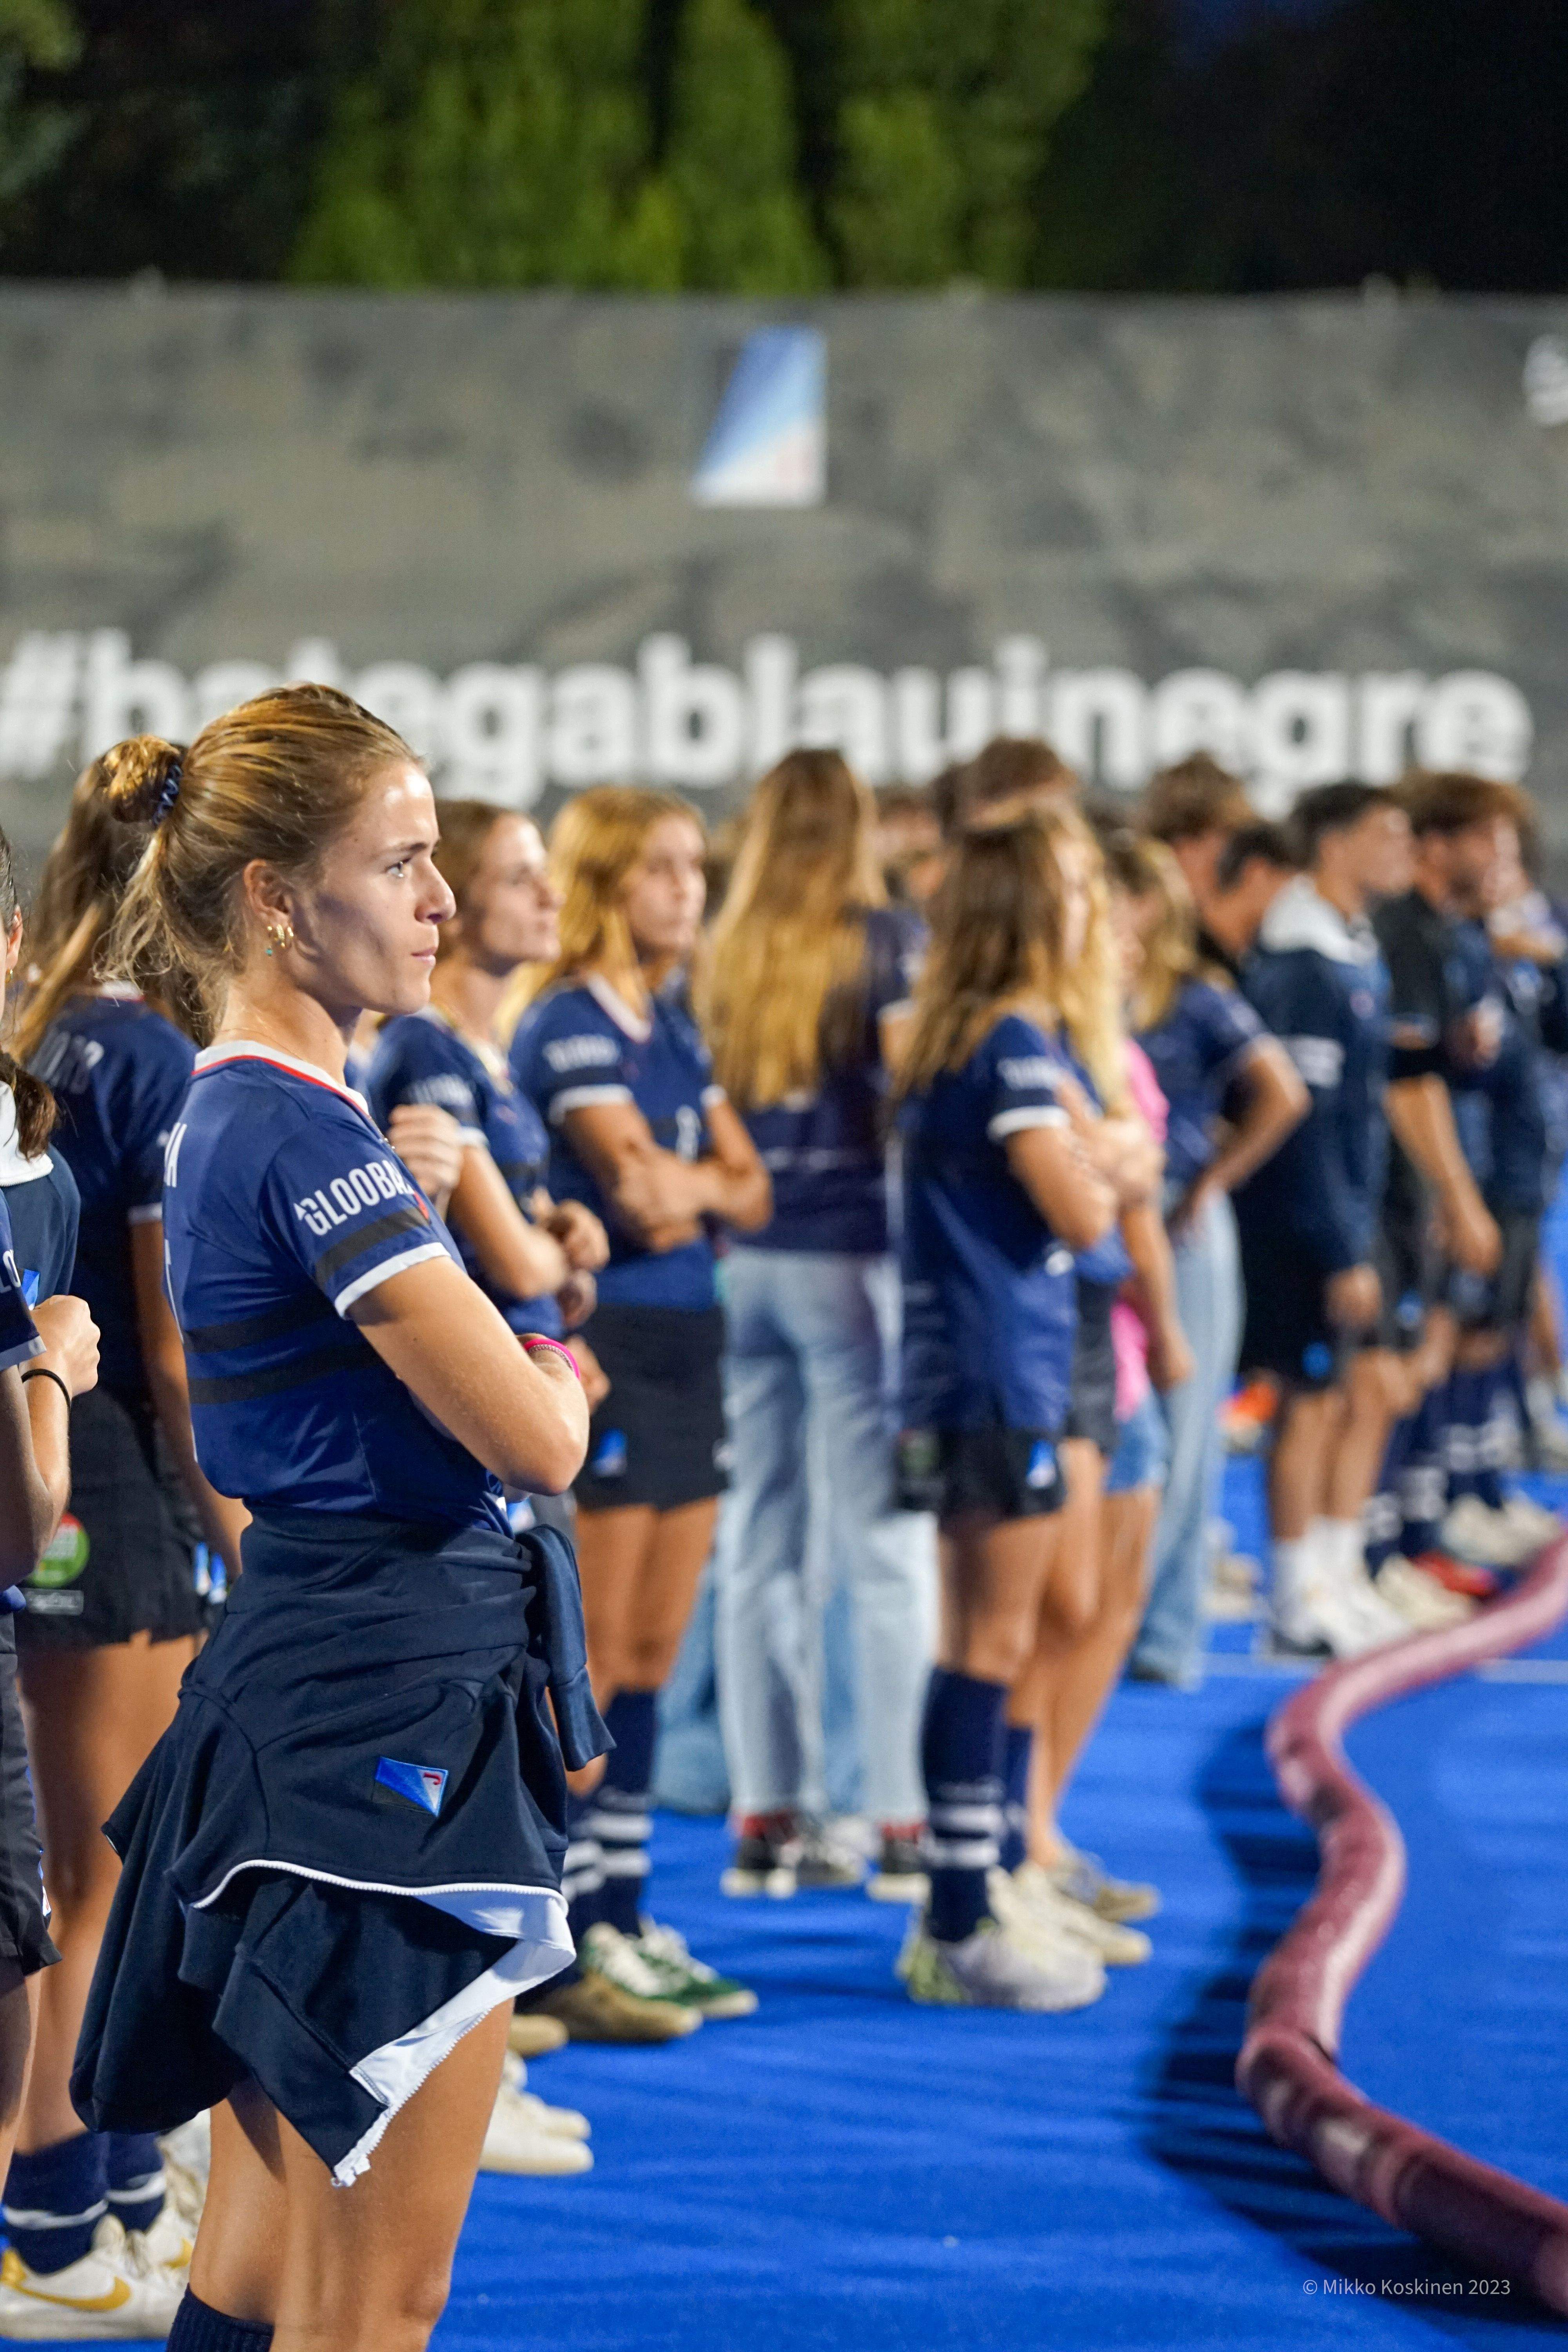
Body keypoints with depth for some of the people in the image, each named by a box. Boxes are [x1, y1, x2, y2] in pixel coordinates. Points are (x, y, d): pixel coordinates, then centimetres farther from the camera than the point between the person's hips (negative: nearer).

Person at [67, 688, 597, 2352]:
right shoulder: (304, 1134, -17)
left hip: (296, 1669, 10)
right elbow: (535, 1438, -20)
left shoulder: (230, 1117, 14)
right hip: (390, 1707, -10)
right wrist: (558, 1378, 4)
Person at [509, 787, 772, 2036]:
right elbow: (637, 1180, -18)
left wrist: (698, 1186, -7)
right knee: (588, 1661, -5)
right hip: (601, 1346, -8)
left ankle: (626, 1919, 16)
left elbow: (750, 1186, 11)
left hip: (688, 1344, 8)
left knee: (652, 1656, 10)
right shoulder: (567, 1027, -10)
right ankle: (564, 1944, -1)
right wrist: (708, 1179, -1)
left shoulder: (673, 1027, 15)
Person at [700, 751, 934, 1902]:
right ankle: (904, 1820, -1)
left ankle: (767, 1817, 11)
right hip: (848, 1256, -4)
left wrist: (728, 1211, 12)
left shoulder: (725, 954, 8)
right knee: (884, 1547, -1)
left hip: (737, 1255, 4)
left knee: (757, 1547, 8)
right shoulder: (887, 940, -3)